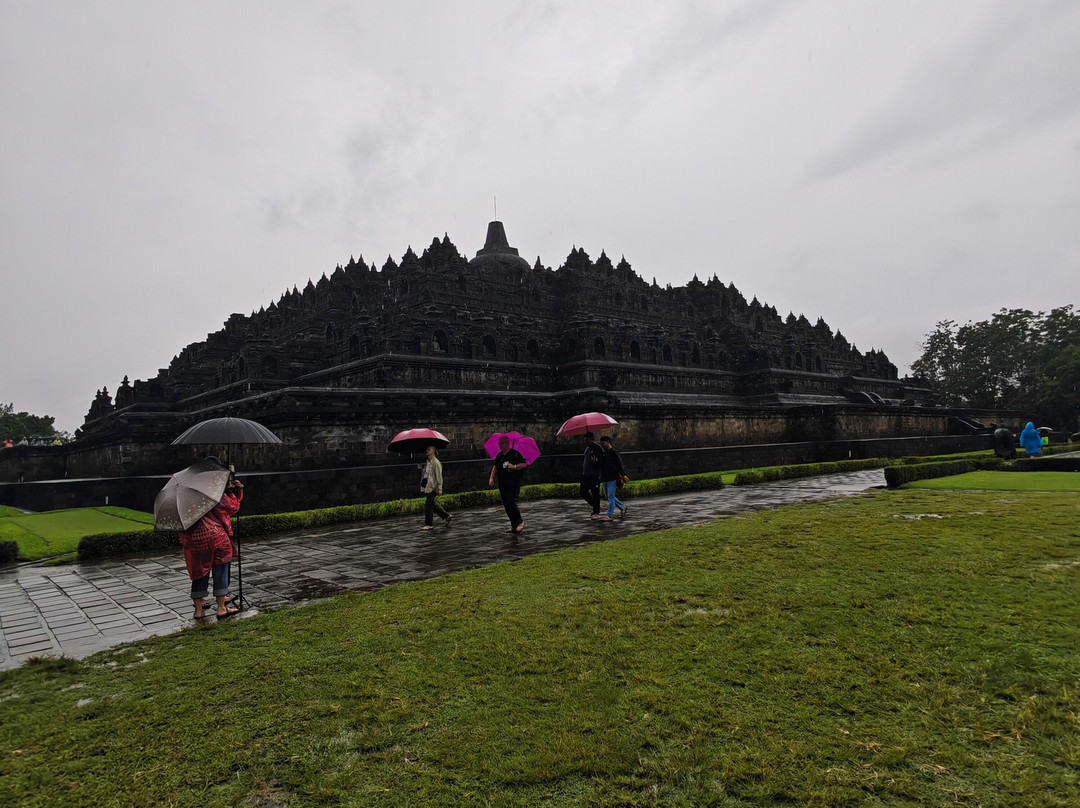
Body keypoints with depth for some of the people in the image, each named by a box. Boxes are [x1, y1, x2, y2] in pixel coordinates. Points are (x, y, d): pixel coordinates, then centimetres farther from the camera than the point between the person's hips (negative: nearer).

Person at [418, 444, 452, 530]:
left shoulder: (436, 463, -13)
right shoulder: (426, 462, 11)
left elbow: (439, 476, -14)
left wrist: (440, 489, -17)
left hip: (432, 487, -8)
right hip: (426, 487, 9)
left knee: (429, 506, -6)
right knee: (432, 504, 15)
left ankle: (429, 524, 3)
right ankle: (447, 516, 27)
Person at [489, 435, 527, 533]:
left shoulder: (515, 454, -4)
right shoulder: (499, 456, 15)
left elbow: (524, 464, -5)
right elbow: (495, 467, 24)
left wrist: (514, 466, -21)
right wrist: (491, 477, 13)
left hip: (514, 483, -6)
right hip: (502, 484, 7)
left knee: (510, 502, -18)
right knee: (506, 504, 5)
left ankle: (520, 523, -4)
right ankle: (514, 525, 14)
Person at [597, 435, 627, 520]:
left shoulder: (613, 452, -11)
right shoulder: (604, 453, 13)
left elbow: (620, 465, -13)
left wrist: (623, 475, -16)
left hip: (612, 478, -9)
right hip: (605, 478, 9)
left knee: (610, 497, -4)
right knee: (610, 497, 16)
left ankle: (609, 516, -1)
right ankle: (622, 507, 32)